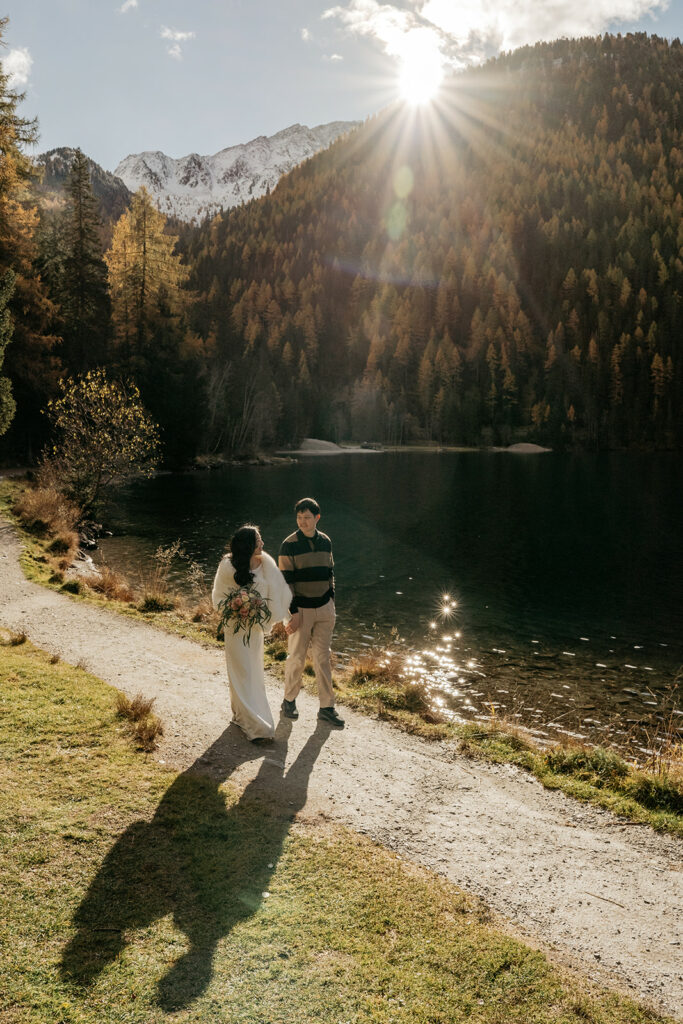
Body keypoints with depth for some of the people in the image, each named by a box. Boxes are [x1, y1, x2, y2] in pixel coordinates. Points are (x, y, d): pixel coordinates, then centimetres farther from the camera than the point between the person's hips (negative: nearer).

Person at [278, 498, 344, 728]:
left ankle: (326, 708, 16)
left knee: (322, 658, 9)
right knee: (296, 657, 6)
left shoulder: (325, 541, 4)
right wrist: (293, 612, -15)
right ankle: (289, 700, 26)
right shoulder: (289, 545, -11)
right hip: (301, 610, -4)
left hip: (324, 609, 4)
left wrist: (331, 598, 11)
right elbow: (286, 581, -12)